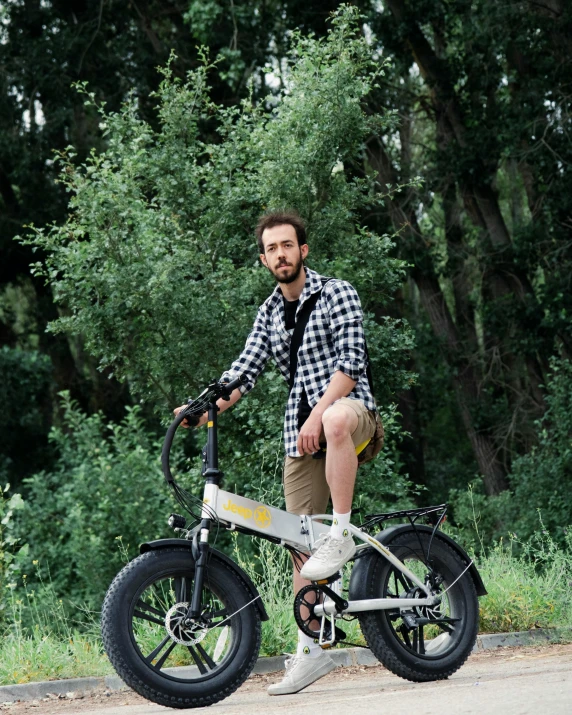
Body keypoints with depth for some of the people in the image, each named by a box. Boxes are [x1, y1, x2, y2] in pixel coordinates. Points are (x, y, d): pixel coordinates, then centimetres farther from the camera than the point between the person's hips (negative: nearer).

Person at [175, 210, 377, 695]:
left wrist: (319, 414, -22)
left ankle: (343, 534, -32)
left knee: (336, 421, -43)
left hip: (349, 407, -6)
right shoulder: (270, 314, 16)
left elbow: (351, 361, -12)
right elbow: (245, 370, 10)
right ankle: (311, 650, 6)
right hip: (302, 430, 6)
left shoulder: (337, 293, -1)